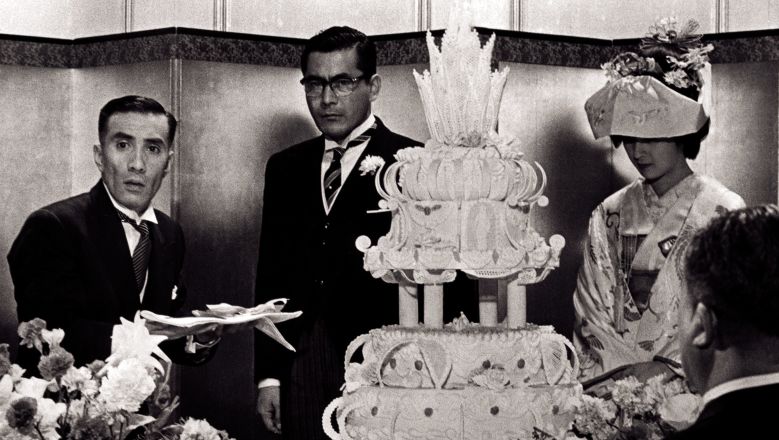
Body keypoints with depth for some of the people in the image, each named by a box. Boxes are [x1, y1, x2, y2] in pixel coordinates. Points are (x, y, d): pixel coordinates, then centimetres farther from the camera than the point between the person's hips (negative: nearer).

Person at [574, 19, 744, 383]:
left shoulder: (723, 211, 3)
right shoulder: (609, 216, 13)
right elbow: (591, 313, 9)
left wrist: (669, 368, -11)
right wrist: (629, 369, -6)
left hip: (694, 379, -2)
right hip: (614, 378, 2)